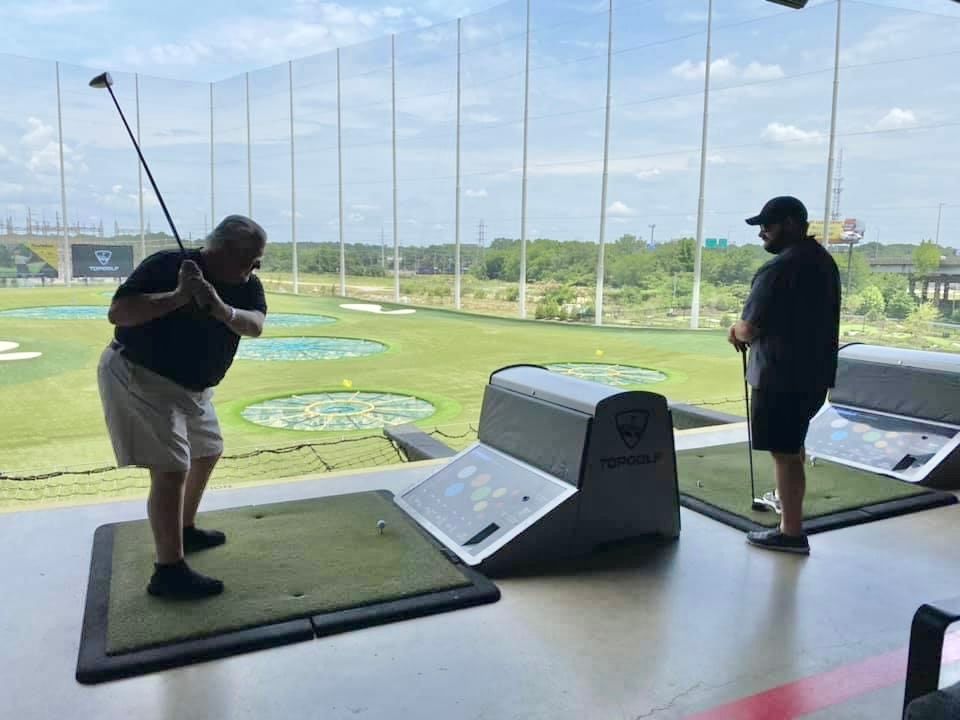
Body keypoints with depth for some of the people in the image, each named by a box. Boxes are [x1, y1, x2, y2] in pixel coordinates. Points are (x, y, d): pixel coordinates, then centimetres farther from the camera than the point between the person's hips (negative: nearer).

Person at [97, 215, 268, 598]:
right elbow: (117, 312, -27)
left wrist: (221, 309, -40)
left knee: (207, 452, 21)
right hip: (138, 377, -8)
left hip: (191, 387, 9)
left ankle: (184, 530, 40)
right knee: (171, 469, -15)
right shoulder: (166, 264, -21)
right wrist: (178, 297, -36)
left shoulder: (246, 285, -3)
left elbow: (254, 325, -21)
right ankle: (169, 570, -8)